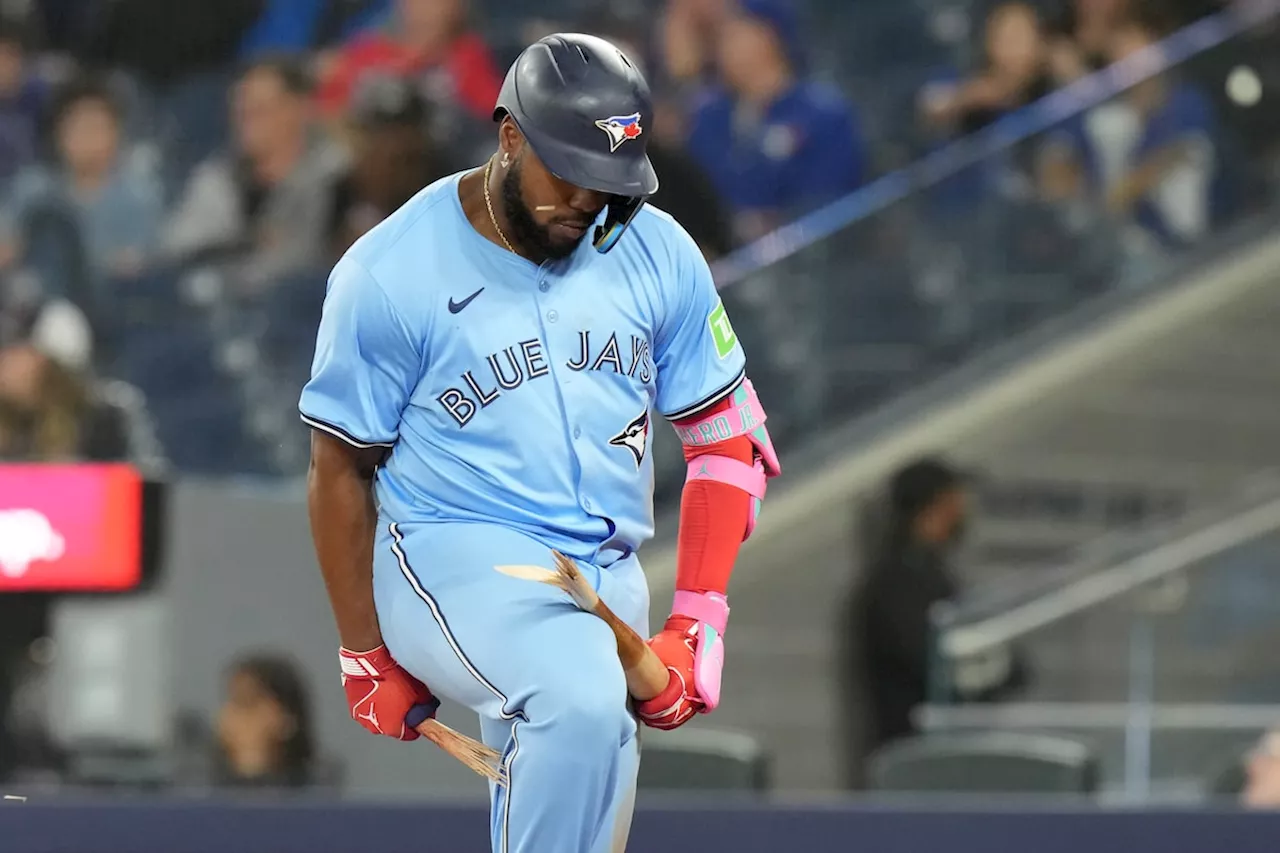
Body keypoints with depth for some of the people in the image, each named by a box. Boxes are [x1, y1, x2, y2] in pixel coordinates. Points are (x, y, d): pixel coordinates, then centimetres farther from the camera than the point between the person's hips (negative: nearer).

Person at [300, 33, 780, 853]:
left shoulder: (659, 254, 1)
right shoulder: (389, 275, -10)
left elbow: (730, 440, 7)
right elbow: (340, 473, -2)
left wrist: (699, 623, -3)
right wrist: (366, 656, 0)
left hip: (609, 579, 5)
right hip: (452, 561, -5)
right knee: (581, 702, -35)